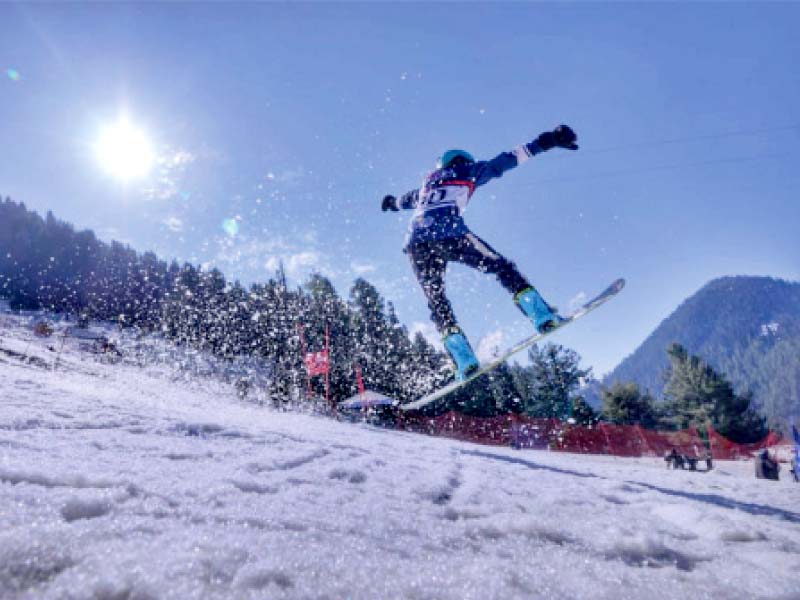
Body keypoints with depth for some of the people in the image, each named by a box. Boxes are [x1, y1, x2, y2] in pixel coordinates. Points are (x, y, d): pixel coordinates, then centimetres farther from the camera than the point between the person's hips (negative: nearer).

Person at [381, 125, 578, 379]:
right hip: (448, 234, -5)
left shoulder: (429, 182, 36)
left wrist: (392, 202, 76)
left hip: (415, 242, 5)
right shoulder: (465, 170, 22)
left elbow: (407, 198, 54)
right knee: (502, 267, 4)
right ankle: (543, 315, -11)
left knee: (438, 304, 8)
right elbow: (501, 162, 14)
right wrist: (541, 143, 13)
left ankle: (465, 363, -7)